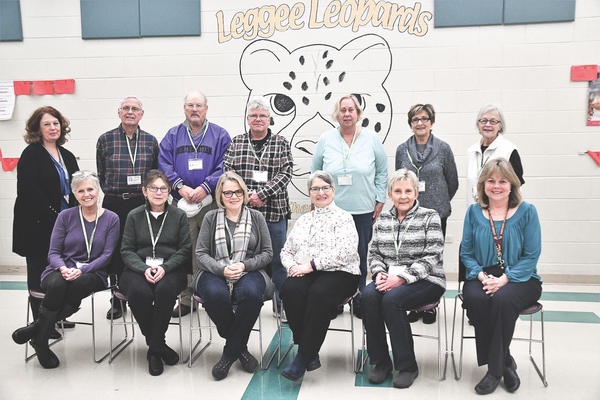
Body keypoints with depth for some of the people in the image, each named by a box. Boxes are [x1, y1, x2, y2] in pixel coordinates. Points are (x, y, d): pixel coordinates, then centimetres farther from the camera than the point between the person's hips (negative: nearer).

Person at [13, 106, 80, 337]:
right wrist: (53, 215, -18)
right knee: (40, 274, 4)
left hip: (64, 224, 6)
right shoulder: (31, 155, -6)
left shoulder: (66, 156, 13)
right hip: (38, 225, -6)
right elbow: (29, 191, -16)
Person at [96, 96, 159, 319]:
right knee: (116, 251, 4)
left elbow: (157, 173, 11)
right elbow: (101, 173, 12)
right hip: (114, 204, 0)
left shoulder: (150, 141, 5)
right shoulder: (106, 140, 4)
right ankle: (118, 301, 17)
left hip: (142, 203, 0)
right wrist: (113, 191, 9)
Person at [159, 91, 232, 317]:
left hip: (211, 203, -1)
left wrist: (205, 188, -14)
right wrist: (180, 187, -11)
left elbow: (224, 167, -3)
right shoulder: (173, 135, 13)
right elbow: (164, 165, 4)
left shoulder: (220, 135, 6)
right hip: (181, 203, 2)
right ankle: (186, 299, 16)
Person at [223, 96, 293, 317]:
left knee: (277, 258, 7)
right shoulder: (236, 143, 9)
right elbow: (227, 172, 2)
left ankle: (280, 303, 21)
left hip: (274, 211, -1)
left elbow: (285, 173, -5)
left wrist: (261, 194, -15)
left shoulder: (281, 143, 5)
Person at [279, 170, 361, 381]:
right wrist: (293, 266, -4)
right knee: (290, 290, -29)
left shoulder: (343, 218, 3)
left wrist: (311, 265, -16)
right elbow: (286, 250, 19)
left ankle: (303, 357, -23)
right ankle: (311, 353, -17)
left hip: (338, 273, -4)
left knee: (318, 293, -36)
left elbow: (345, 252, -12)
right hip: (305, 274, 4)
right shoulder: (303, 220, 21)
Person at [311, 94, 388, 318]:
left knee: (360, 257, 7)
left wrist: (380, 201, 3)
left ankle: (359, 302, 22)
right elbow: (315, 172, 9)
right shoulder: (326, 140, 2)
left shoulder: (371, 139, 2)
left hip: (363, 210, 0)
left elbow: (382, 172, 7)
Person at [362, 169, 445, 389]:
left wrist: (402, 278, -20)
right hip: (389, 279, 4)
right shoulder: (383, 219, 12)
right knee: (368, 295, -27)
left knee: (391, 299, -31)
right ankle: (380, 362, -11)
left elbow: (432, 258, -11)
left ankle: (407, 366, -12)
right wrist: (379, 273, -10)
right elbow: (374, 253, 12)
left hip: (425, 280, -4)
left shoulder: (430, 217, -2)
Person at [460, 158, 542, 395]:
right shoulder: (473, 212, 5)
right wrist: (481, 275, -14)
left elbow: (531, 255, -5)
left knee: (502, 299, -34)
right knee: (475, 299, -31)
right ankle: (505, 363, -12)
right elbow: (466, 253, 5)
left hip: (519, 279, -1)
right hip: (482, 279, 2)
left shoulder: (526, 212, -1)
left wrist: (505, 278, -19)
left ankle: (495, 369, -16)